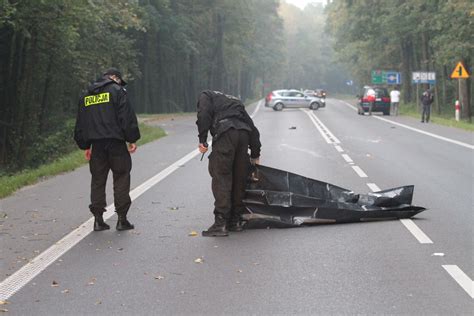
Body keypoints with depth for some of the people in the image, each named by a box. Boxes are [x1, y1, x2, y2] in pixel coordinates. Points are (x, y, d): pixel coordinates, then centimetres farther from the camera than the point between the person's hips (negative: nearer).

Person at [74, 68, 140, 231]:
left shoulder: (86, 95, 17)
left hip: (96, 144, 5)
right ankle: (122, 219, 1)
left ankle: (98, 219, 7)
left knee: (98, 180, 9)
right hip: (116, 142, -5)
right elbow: (127, 117, -9)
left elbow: (80, 124, 19)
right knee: (121, 178, 3)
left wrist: (85, 146, 23)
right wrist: (132, 140, -4)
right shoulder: (117, 90, -1)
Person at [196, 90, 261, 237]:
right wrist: (255, 155, 36)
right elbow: (253, 129, 33)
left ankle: (221, 223, -9)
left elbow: (204, 115, -1)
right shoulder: (235, 101, 38)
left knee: (220, 177, -4)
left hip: (225, 133, -6)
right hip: (244, 133, 6)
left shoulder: (206, 95, 24)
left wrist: (202, 140, -4)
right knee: (239, 179, 14)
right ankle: (235, 221, 20)